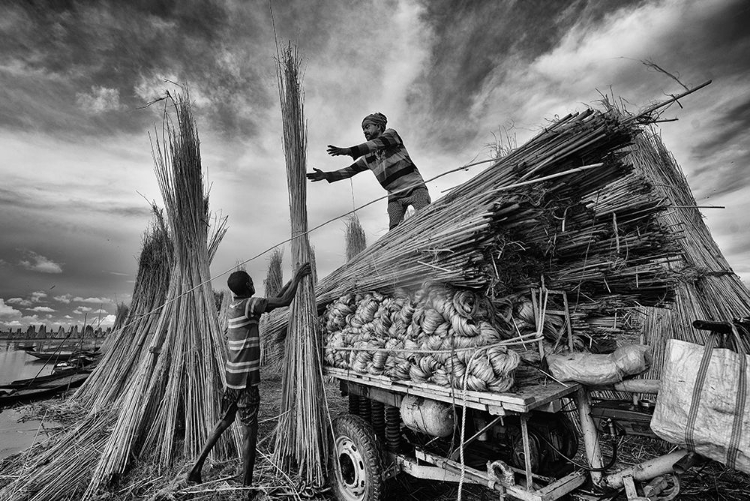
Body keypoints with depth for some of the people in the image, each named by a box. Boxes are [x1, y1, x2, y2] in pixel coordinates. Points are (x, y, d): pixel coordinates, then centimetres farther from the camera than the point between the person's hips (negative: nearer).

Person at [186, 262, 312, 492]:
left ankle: (197, 468, 33)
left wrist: (293, 280, 13)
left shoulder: (234, 305, 9)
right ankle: (246, 483, 15)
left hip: (232, 376, 9)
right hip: (246, 379, -8)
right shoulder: (249, 305, -17)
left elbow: (275, 300, 13)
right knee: (249, 431, 4)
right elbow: (284, 301, -21)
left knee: (224, 421, 25)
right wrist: (297, 278, -9)